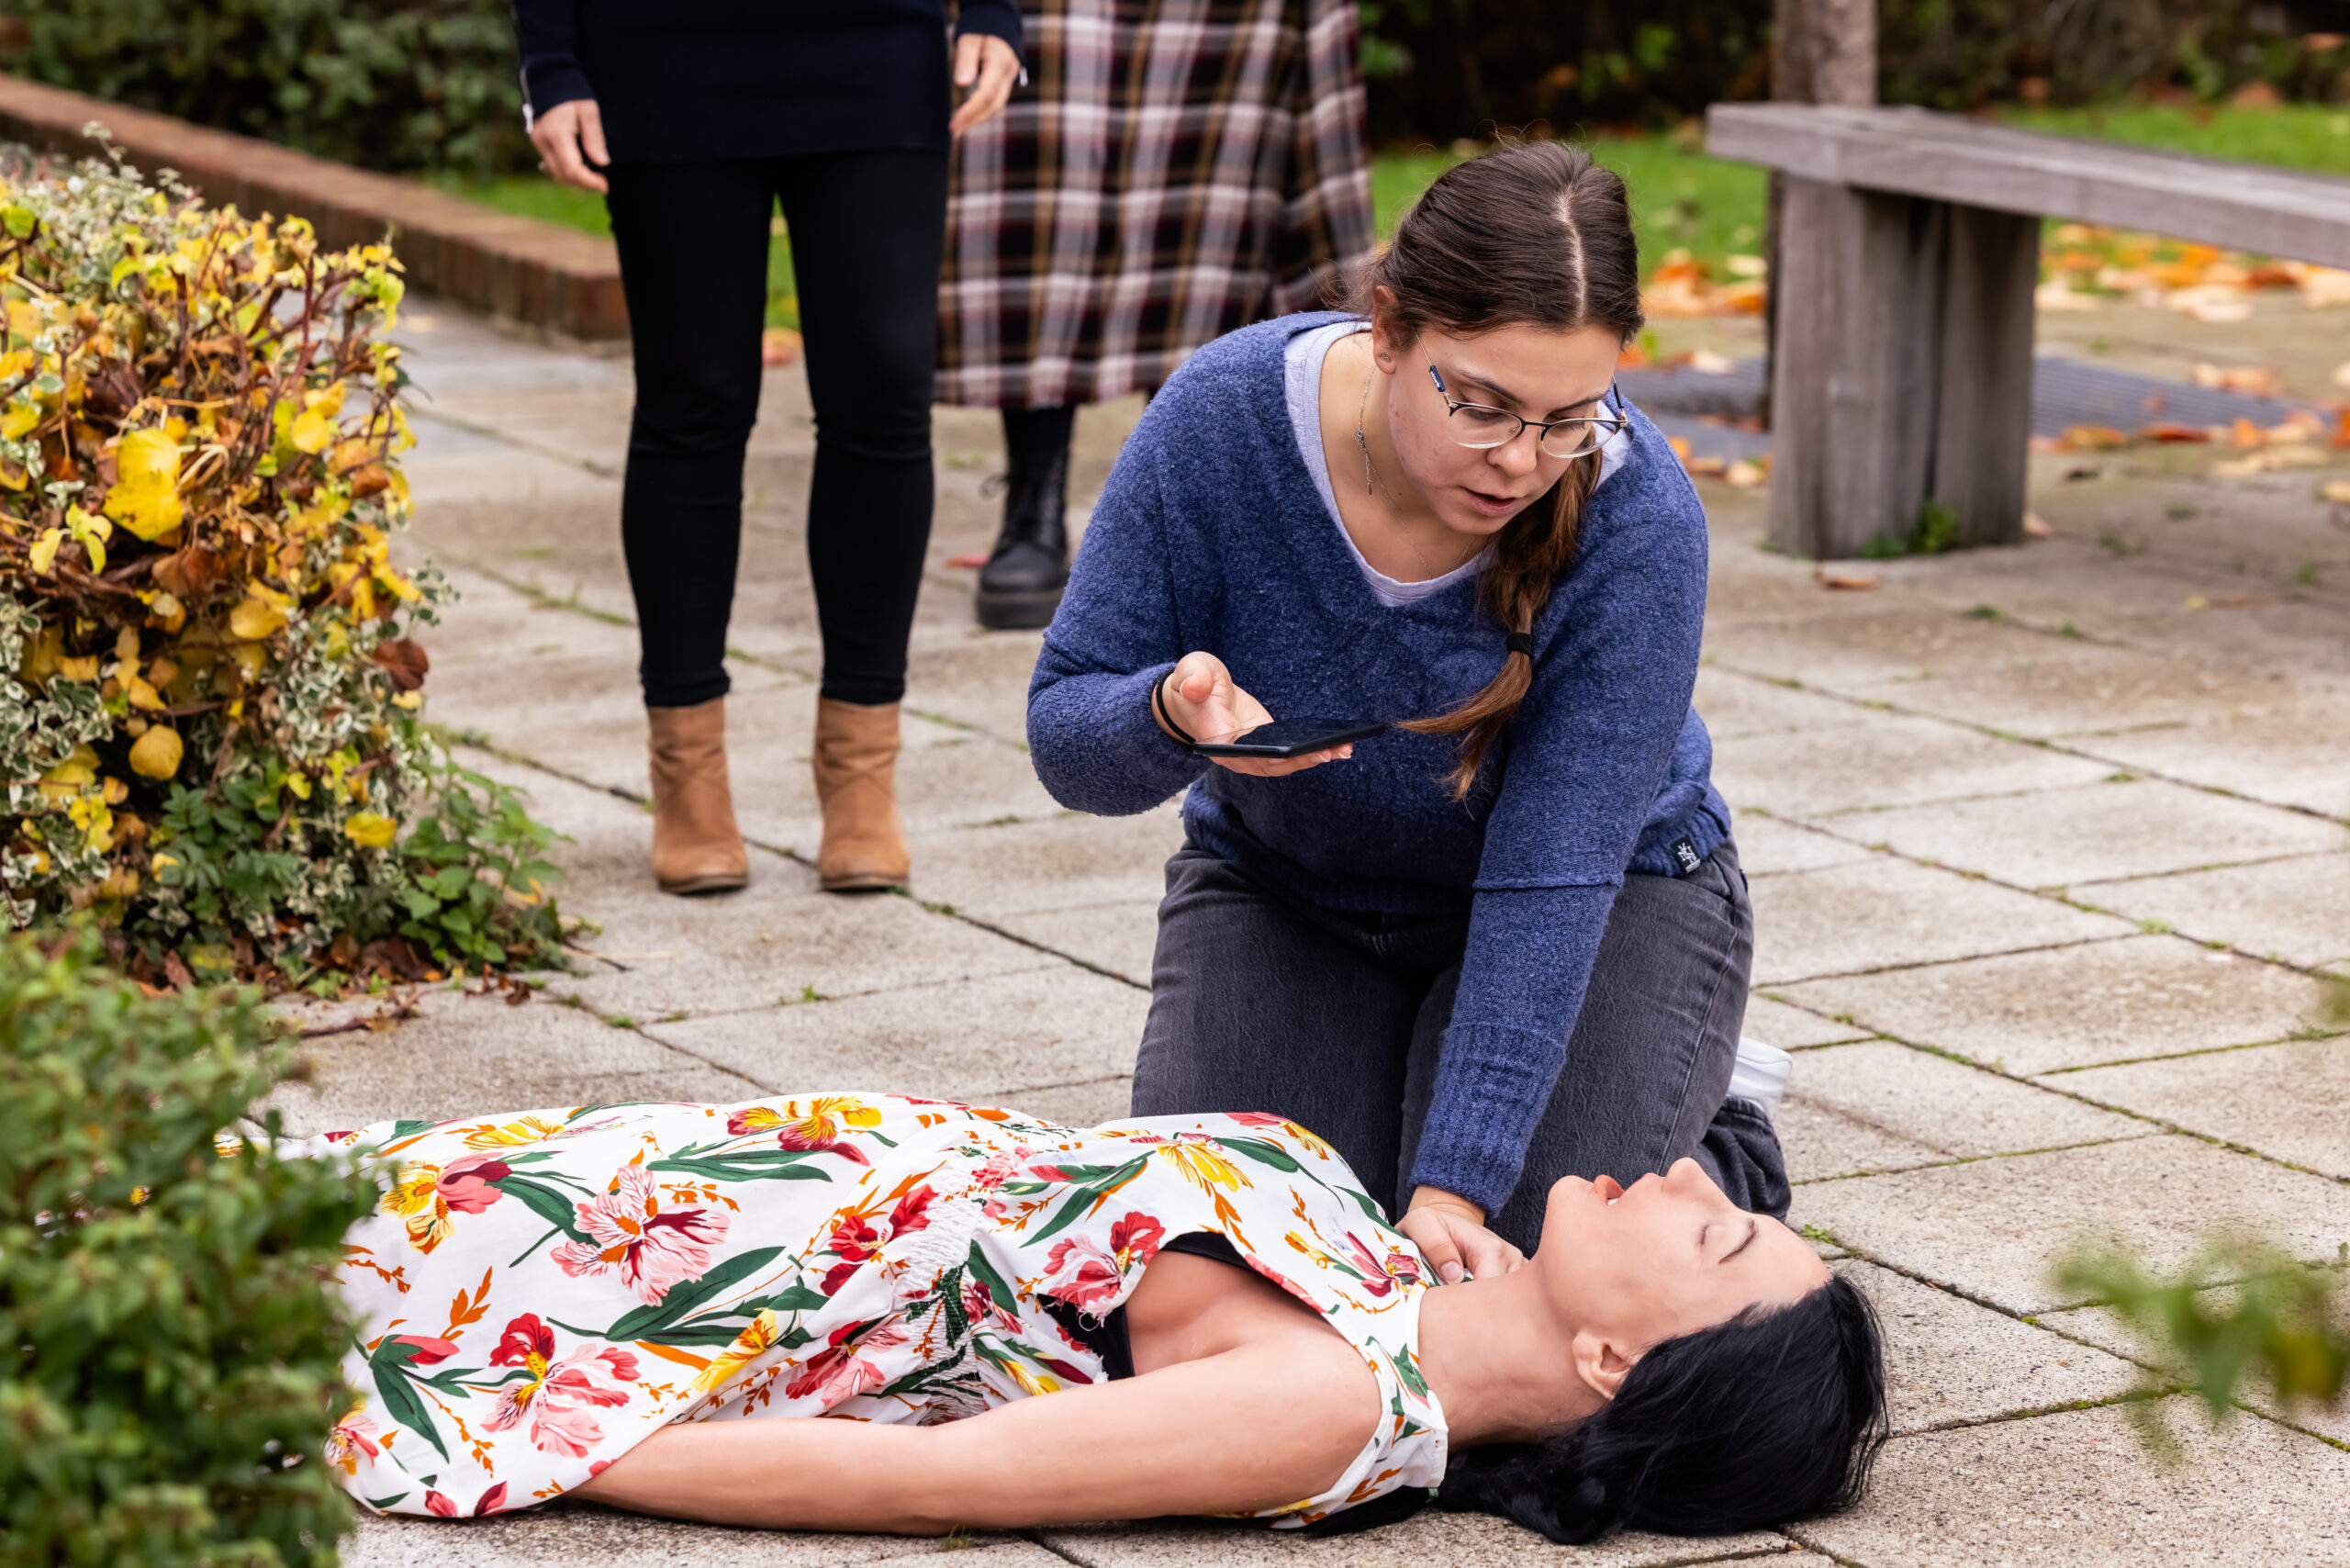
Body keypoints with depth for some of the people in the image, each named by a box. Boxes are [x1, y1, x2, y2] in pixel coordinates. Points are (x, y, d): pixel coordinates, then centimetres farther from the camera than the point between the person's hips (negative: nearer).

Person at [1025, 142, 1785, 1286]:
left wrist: (1454, 1188, -37)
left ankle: (1712, 1131, 12)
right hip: (1285, 892, 2)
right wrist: (1175, 718, -42)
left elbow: (1553, 880, -30)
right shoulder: (1225, 418, -25)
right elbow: (1064, 731, -17)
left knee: (1510, 1264, -21)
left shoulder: (1637, 523, -30)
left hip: (1604, 901, -2)